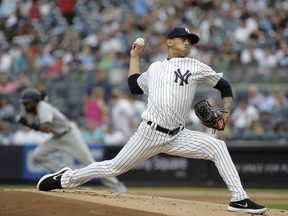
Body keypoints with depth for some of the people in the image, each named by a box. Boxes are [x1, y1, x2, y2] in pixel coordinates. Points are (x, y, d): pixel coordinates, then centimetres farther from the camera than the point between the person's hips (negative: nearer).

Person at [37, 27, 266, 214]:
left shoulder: (195, 66, 10)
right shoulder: (155, 68, 16)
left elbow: (224, 85, 13)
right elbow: (134, 86, 23)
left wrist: (226, 110, -1)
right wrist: (135, 57, 28)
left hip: (178, 136, 0)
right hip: (150, 132, 0)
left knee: (217, 147, -20)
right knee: (114, 167, 2)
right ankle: (66, 178, 20)